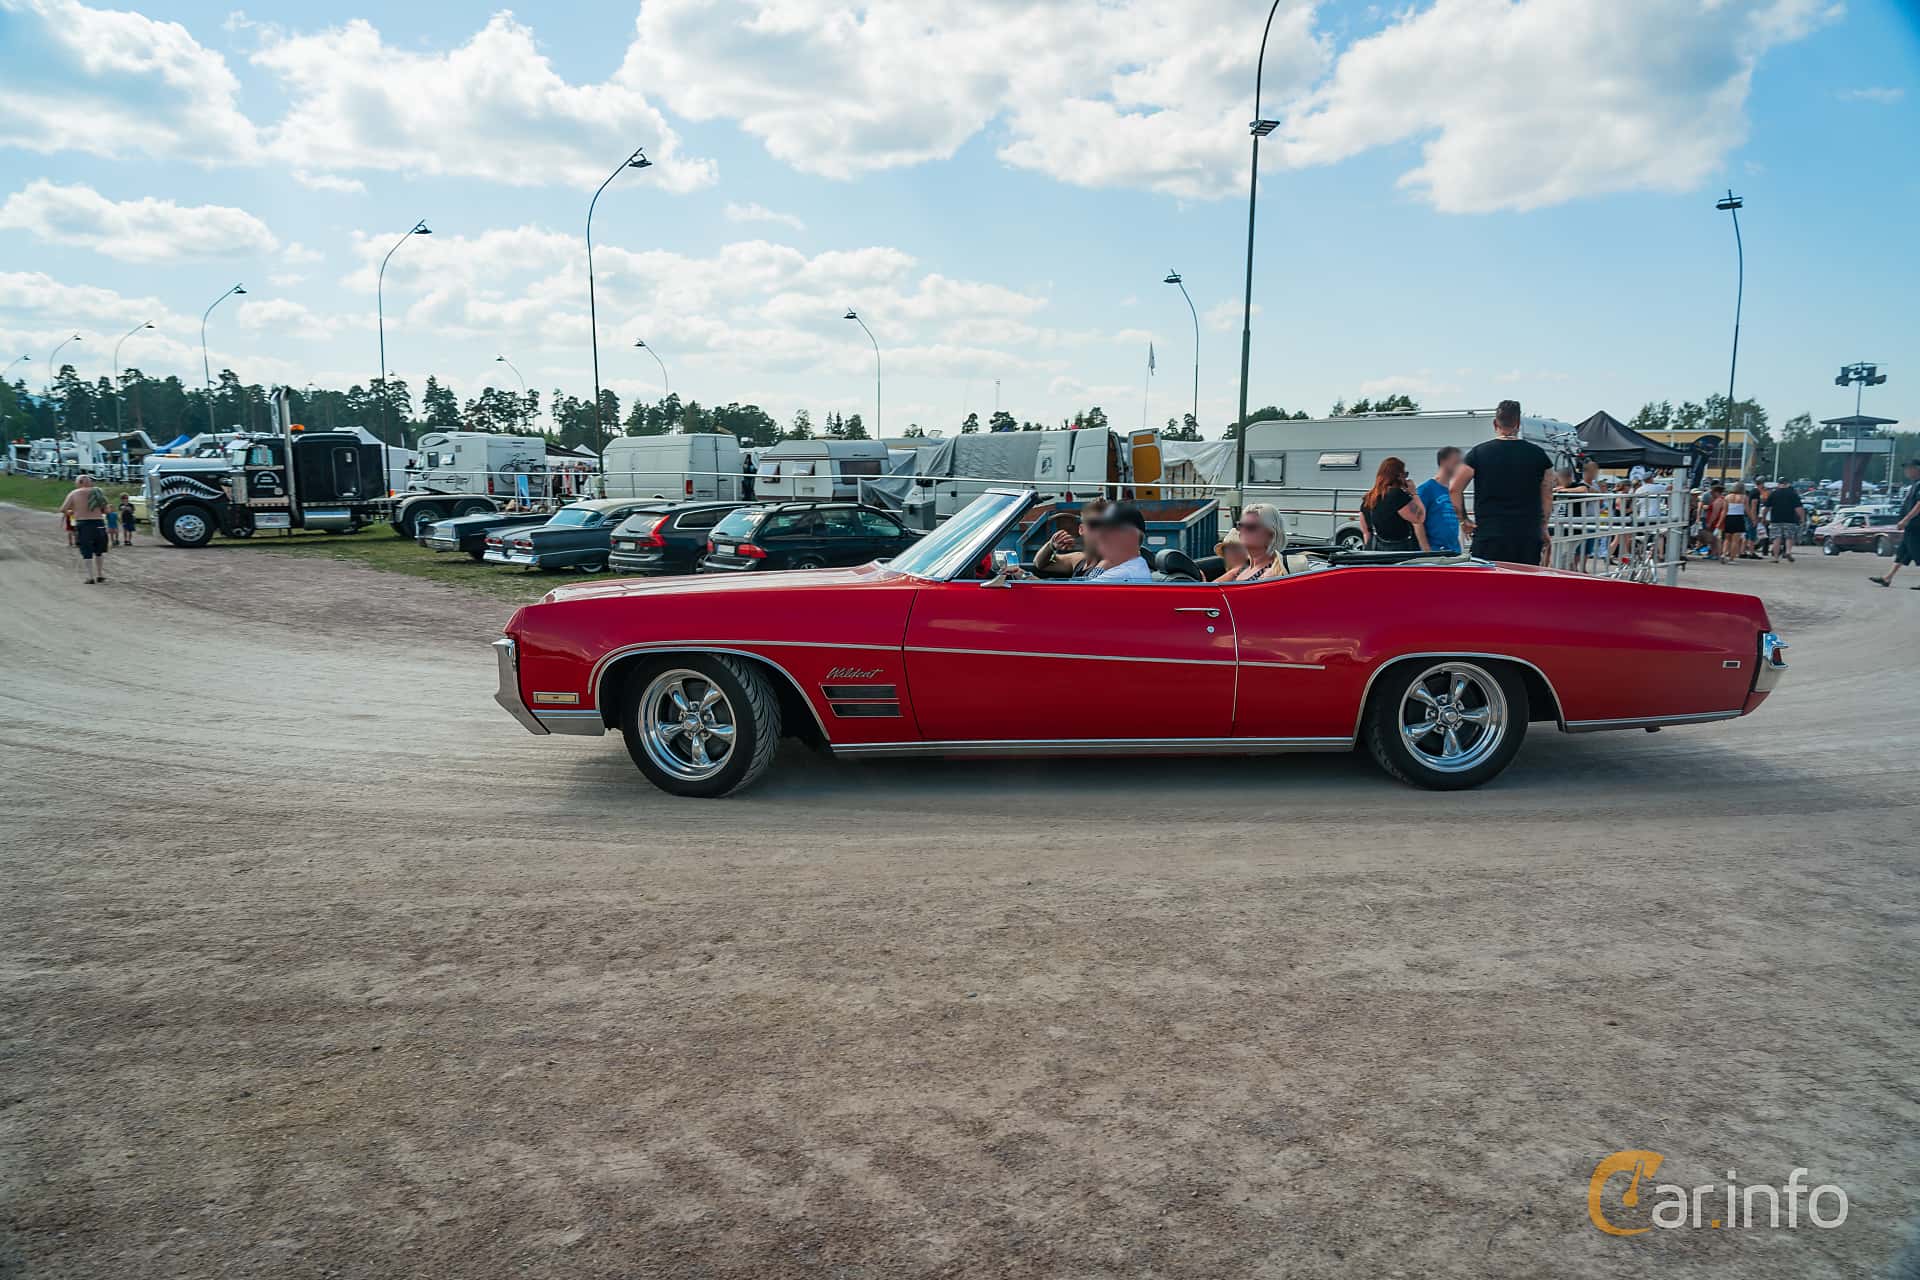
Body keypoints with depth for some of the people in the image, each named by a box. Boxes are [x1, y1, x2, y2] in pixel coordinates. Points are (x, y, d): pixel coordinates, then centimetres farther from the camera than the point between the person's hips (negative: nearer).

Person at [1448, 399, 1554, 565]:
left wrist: (1463, 520, 8)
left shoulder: (1479, 453, 1)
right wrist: (1543, 528, 20)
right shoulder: (1537, 454, 6)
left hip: (1489, 534, -2)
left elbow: (1454, 488, -2)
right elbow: (1547, 495, 11)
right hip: (1528, 536, 2)